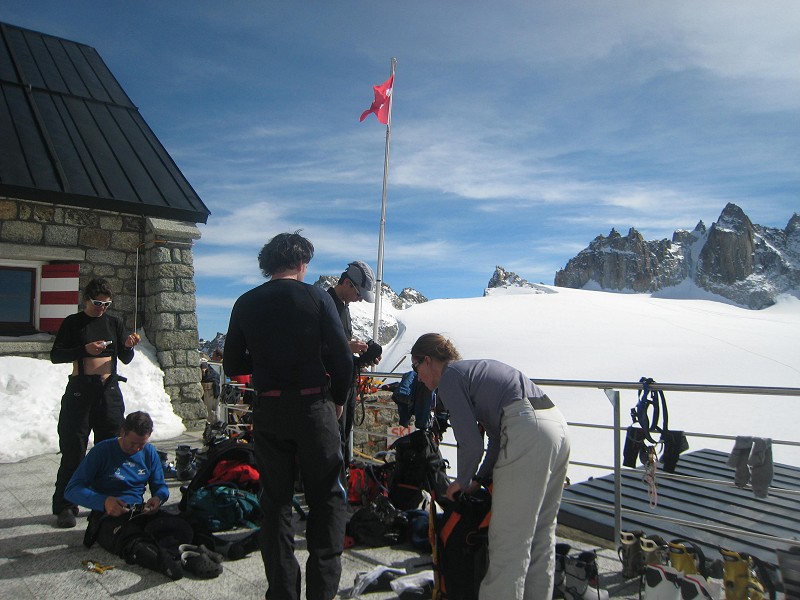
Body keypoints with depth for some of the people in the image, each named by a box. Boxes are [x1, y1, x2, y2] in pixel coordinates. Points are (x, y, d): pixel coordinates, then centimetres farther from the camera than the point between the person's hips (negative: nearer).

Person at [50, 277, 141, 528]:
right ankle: (64, 506, 7)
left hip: (109, 391, 3)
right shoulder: (73, 323, 3)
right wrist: (84, 349, -17)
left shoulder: (114, 323, 10)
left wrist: (128, 346, -11)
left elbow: (126, 359, 10)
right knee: (73, 451, -2)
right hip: (80, 390, -3)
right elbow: (55, 355, -3)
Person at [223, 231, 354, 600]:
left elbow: (232, 366, 5)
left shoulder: (246, 304, 3)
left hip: (267, 411, 3)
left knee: (276, 500, 14)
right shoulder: (316, 297, -6)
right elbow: (342, 357, -8)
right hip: (313, 407, -3)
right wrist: (338, 400, 7)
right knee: (327, 499, 11)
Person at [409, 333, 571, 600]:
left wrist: (463, 482, 12)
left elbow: (471, 443, -5)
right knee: (541, 535, 19)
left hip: (528, 432, -10)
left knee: (507, 540, -2)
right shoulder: (477, 368, 27)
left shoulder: (449, 377, 1)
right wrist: (479, 479, 25)